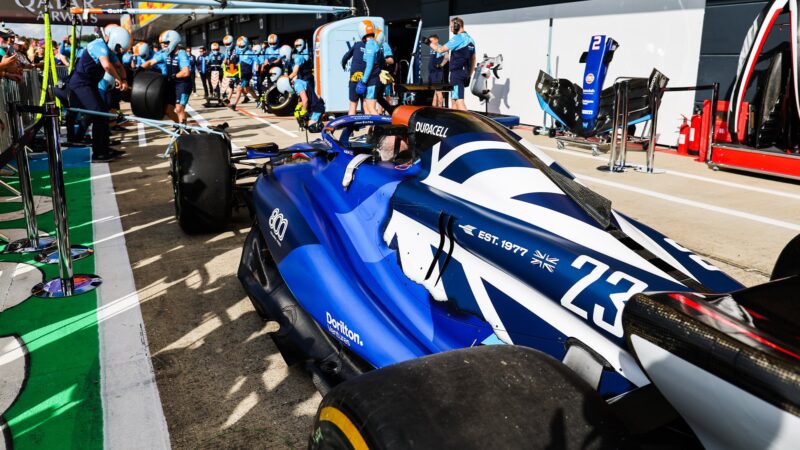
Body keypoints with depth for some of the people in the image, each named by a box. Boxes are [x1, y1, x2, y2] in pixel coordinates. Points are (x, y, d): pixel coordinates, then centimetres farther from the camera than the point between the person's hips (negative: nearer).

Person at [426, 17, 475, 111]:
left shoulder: (458, 38, -10)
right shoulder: (470, 39, 16)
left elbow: (441, 49, -10)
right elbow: (473, 60, 19)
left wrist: (429, 43, 3)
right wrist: (469, 75, 23)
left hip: (457, 72, -9)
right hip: (465, 73, 9)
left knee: (459, 100, -13)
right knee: (454, 99, 15)